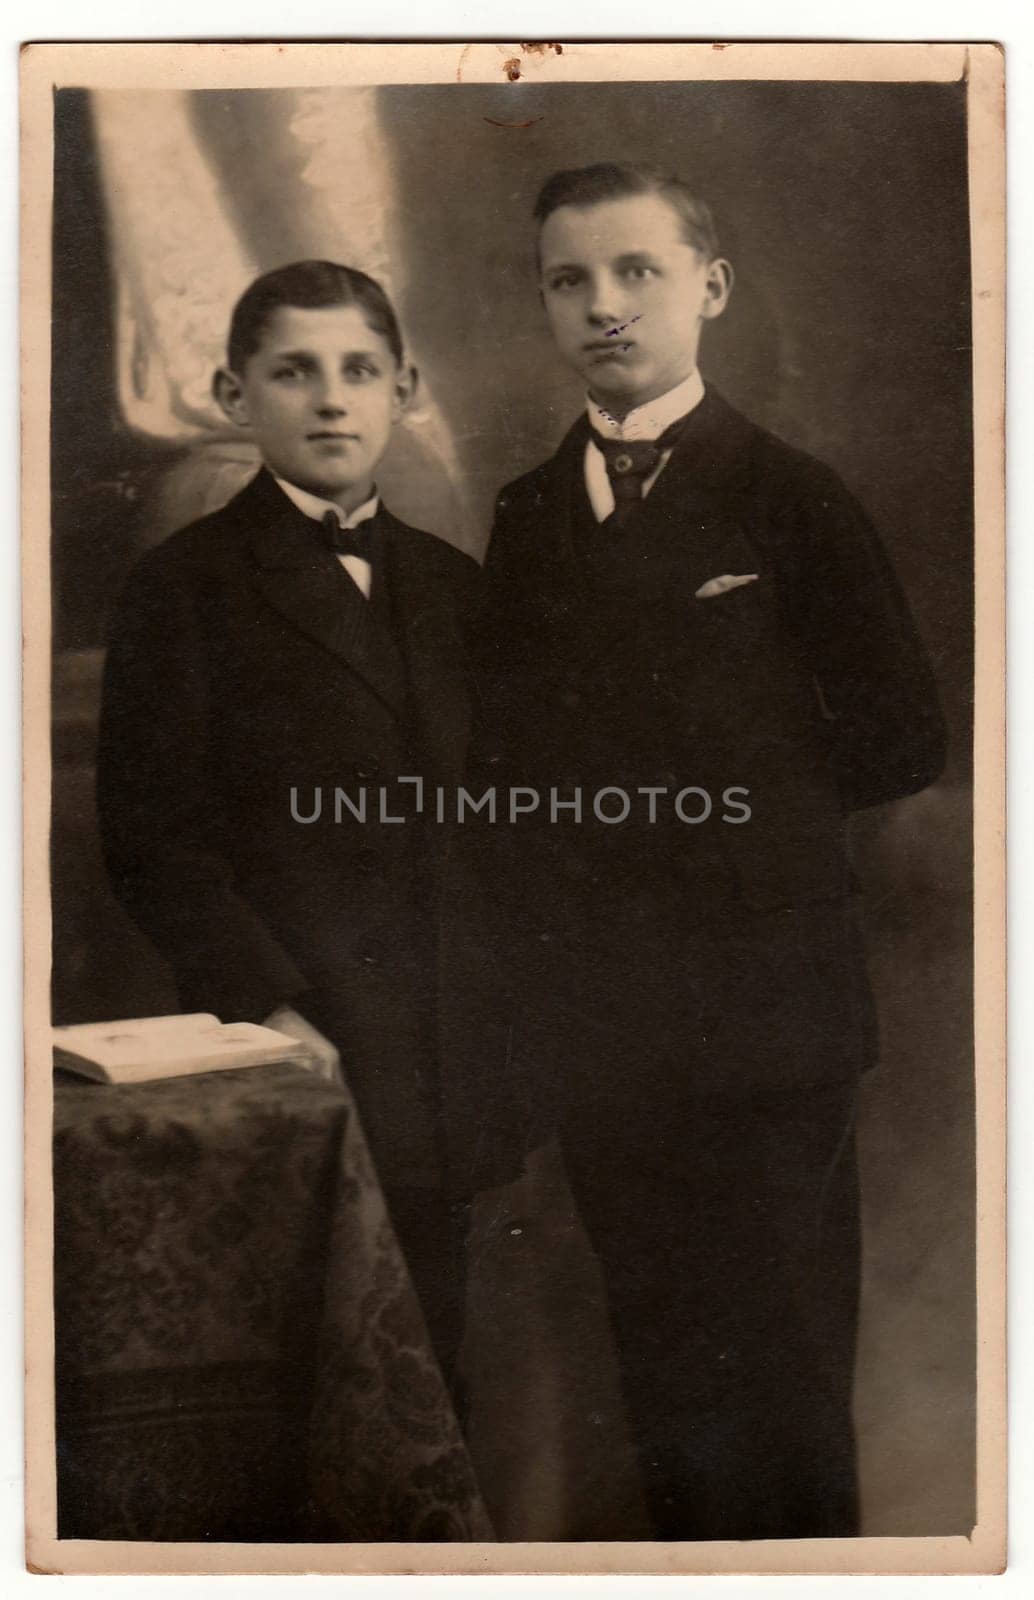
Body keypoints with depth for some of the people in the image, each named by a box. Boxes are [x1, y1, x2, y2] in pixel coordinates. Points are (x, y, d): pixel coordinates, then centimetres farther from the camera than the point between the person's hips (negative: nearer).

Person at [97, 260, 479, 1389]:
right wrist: (265, 1010, -13)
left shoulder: (451, 585, 14)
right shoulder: (187, 584, -1)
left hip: (451, 1053, 5)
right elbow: (149, 839, -6)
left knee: (435, 1358, 8)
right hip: (291, 1045, -4)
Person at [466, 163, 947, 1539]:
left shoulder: (792, 499, -1)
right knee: (663, 1380, 14)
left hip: (762, 1023, -4)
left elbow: (898, 742, 0)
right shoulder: (522, 518, 11)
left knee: (781, 1398, 5)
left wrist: (731, 792, -4)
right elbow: (507, 754, 13)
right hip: (592, 1030, 4)